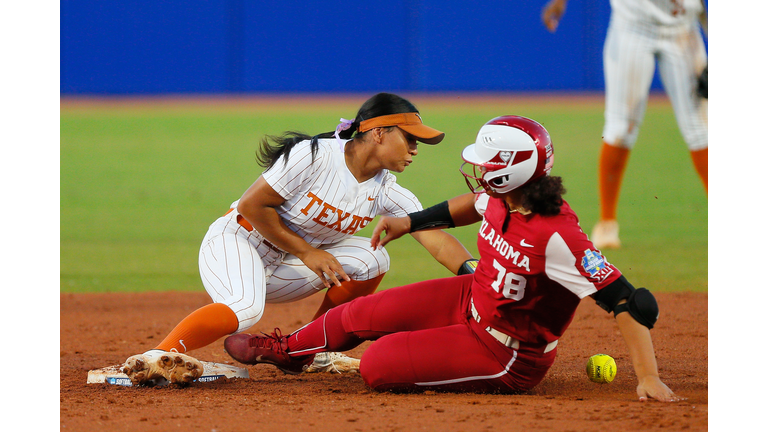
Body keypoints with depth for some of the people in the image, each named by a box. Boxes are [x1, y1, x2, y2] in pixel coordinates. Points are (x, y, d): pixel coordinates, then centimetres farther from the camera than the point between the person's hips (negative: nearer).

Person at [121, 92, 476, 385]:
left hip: (286, 270, 7)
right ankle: (155, 358, -42)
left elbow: (434, 237, -12)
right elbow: (252, 205, -18)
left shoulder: (387, 192, -2)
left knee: (370, 259, -7)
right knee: (245, 308, -36)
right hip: (237, 240, -7)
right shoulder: (314, 156, -21)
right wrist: (307, 253, -17)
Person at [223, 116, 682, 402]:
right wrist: (409, 222, 22)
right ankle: (286, 350, 43)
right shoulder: (502, 199, -12)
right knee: (363, 314, 13)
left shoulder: (557, 237, -37)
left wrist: (648, 377, -42)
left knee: (378, 366, -13)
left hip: (507, 359, -7)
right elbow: (473, 204, 15)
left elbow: (630, 302, -37)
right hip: (471, 301, 7)